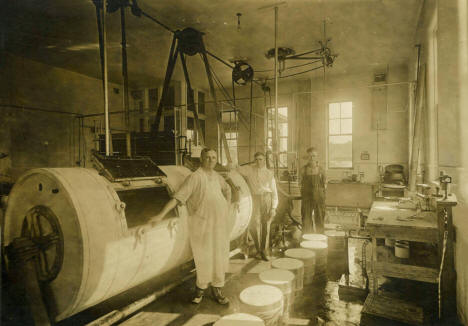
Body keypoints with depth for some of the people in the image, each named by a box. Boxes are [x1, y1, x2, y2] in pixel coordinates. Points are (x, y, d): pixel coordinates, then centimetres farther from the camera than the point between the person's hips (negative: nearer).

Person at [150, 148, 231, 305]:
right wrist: (161, 215, -28)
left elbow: (227, 189, 27)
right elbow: (177, 197, -20)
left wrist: (227, 206, 16)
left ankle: (217, 290, 29)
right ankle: (201, 287, 28)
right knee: (204, 258, 3)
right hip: (203, 224, -6)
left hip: (221, 223, 6)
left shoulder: (216, 176, 7)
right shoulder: (195, 177, -14)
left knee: (220, 257, 12)